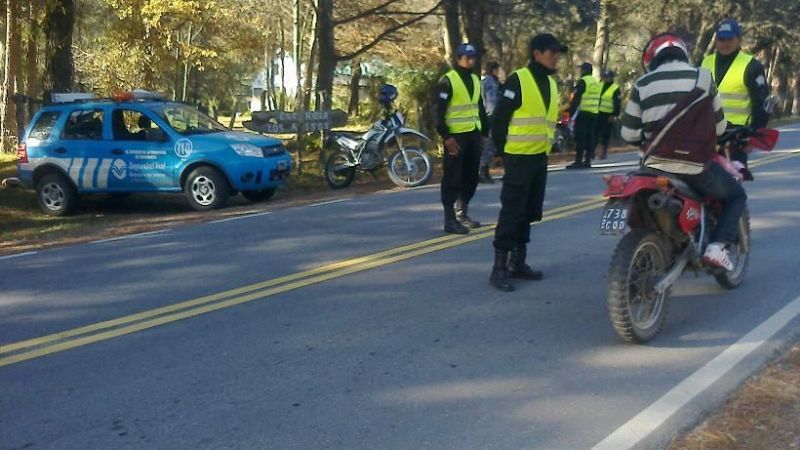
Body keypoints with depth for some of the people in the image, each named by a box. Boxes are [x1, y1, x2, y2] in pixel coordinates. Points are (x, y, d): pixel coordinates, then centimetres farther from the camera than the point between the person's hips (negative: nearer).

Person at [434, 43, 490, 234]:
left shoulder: (475, 80, 16)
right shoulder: (448, 80, -8)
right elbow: (439, 111, -13)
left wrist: (486, 130, 17)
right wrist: (446, 137, -18)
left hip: (473, 134, 8)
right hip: (456, 136, -8)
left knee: (471, 176, 12)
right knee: (453, 178, -5)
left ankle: (462, 213, 25)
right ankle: (450, 219, -1)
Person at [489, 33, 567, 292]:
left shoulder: (551, 83, 13)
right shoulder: (518, 80, -12)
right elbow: (500, 118, -12)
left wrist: (546, 144, 16)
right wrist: (504, 151, -7)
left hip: (540, 157, 8)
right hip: (518, 158, -8)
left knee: (529, 213, 12)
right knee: (511, 213, -7)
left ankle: (518, 263, 22)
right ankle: (499, 268, -2)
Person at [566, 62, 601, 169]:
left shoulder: (582, 81, -8)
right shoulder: (597, 82, 18)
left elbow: (576, 98, -14)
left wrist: (571, 112, -12)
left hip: (583, 113, -8)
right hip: (594, 113, 8)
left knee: (580, 137, -9)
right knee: (590, 137, 8)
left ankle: (578, 161, -12)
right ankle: (587, 161, 9)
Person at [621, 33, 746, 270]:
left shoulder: (642, 84, 5)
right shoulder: (702, 77, 0)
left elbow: (629, 133, 5)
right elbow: (718, 125, 6)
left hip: (656, 167, 3)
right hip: (695, 165, -3)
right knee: (736, 195, 20)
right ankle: (717, 245, 0)